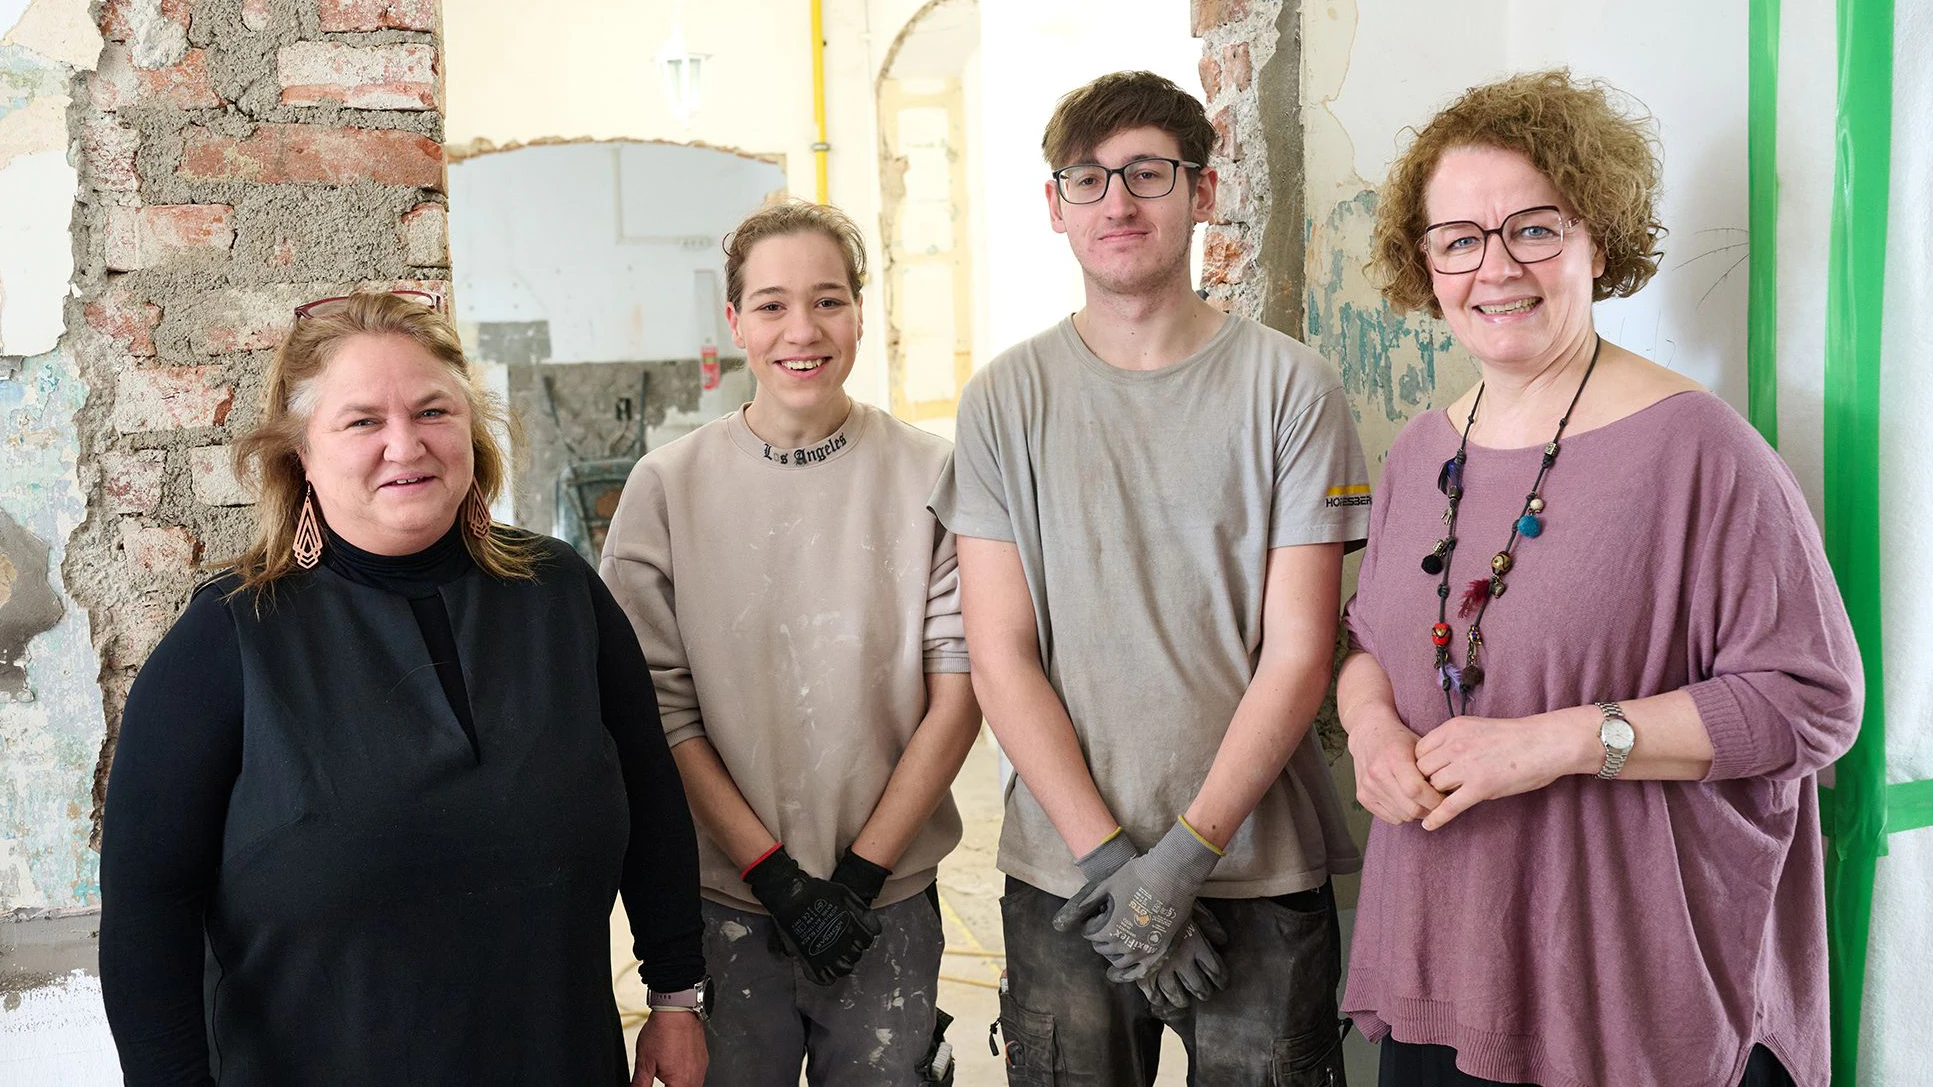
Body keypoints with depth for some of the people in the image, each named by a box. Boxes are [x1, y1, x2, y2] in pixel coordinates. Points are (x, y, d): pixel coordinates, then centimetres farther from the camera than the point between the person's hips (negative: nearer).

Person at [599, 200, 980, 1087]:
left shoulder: (929, 475, -3)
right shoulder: (668, 487, -3)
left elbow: (957, 690, -3)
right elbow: (659, 711, -4)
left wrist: (861, 870, -8)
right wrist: (774, 872, -10)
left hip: (888, 899, 0)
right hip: (724, 901, 0)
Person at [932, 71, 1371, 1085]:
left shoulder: (1289, 385, -2)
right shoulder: (1005, 399, 1)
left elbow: (1298, 653, -6)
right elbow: (999, 657, -3)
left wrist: (1187, 853, -14)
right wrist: (1108, 860, -11)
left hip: (1259, 873, -1)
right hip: (1061, 878, 1)